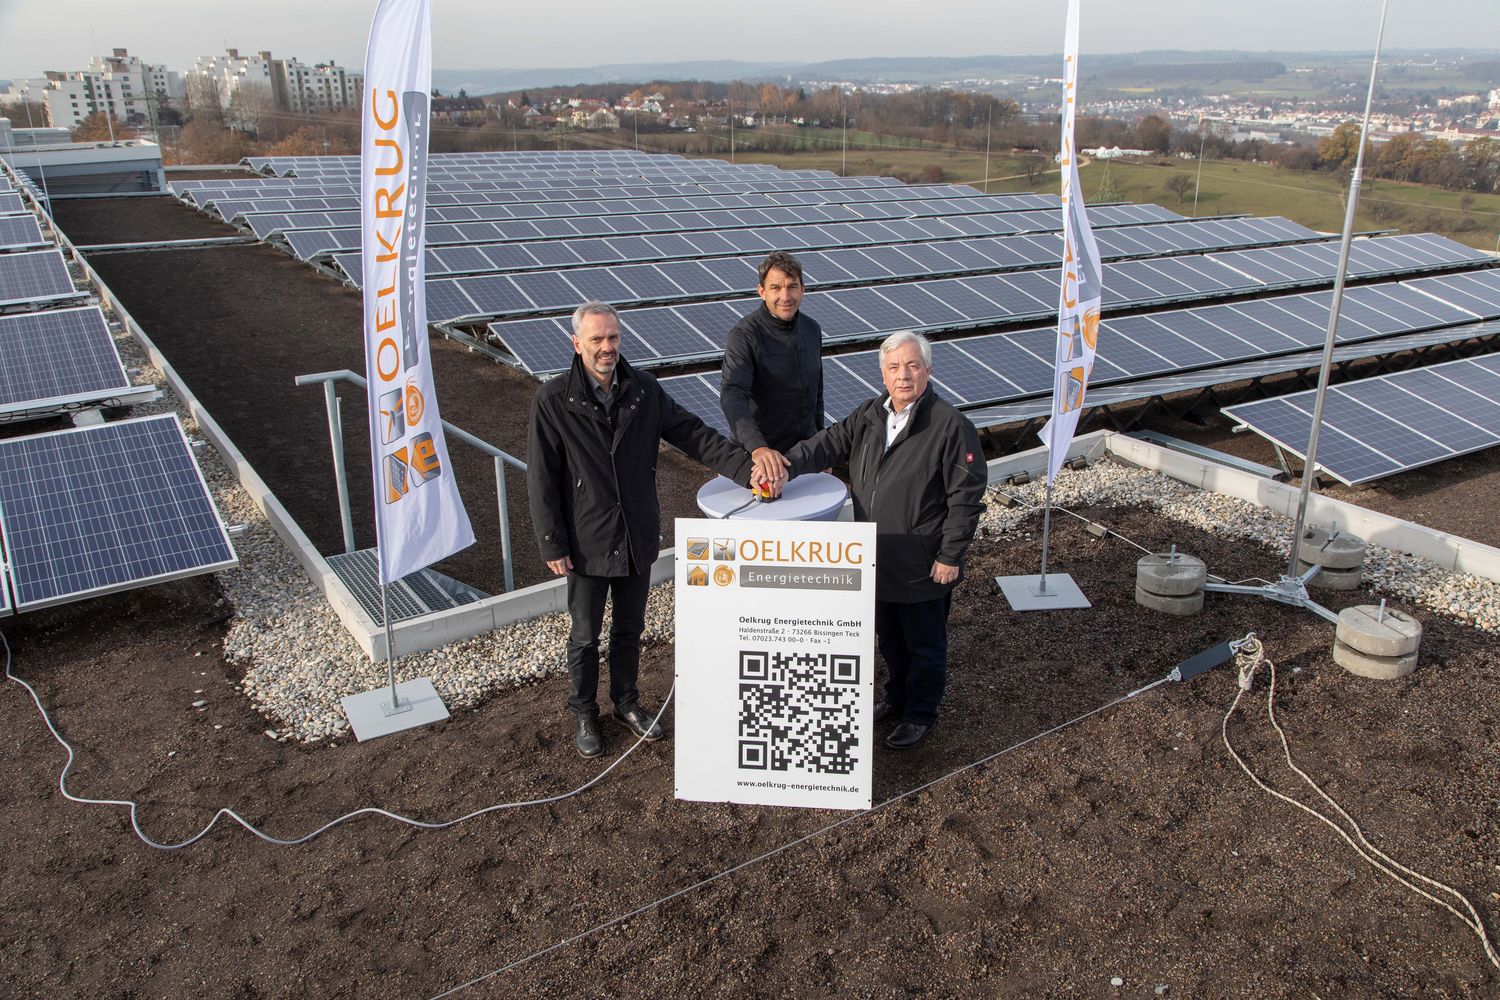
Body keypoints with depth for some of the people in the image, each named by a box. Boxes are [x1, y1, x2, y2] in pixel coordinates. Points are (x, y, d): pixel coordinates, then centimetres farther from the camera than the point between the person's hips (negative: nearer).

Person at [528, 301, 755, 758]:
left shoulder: (643, 390, -2)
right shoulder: (553, 400, -12)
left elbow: (695, 436, -2)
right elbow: (541, 479, -10)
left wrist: (747, 468, -14)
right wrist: (553, 544, -11)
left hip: (637, 537, 3)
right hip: (587, 543, -3)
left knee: (630, 627, 19)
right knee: (585, 636, 12)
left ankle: (626, 702, 40)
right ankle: (584, 713, 34)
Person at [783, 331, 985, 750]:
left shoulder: (950, 426, -18)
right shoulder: (869, 415, 1)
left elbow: (966, 497, -16)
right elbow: (831, 442, 3)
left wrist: (951, 555, -15)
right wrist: (790, 462, -16)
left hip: (923, 566, -6)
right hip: (879, 558, 6)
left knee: (924, 643, 13)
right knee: (888, 636, 24)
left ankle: (921, 714, 33)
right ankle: (897, 695, 47)